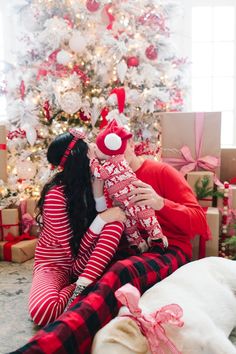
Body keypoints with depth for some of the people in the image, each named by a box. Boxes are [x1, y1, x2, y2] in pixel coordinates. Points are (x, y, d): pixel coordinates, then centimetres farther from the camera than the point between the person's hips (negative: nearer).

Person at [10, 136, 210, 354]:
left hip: (169, 251, -5)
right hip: (131, 250, 6)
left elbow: (199, 222, -3)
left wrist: (161, 203, -22)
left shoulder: (162, 172, 3)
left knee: (123, 272, -37)